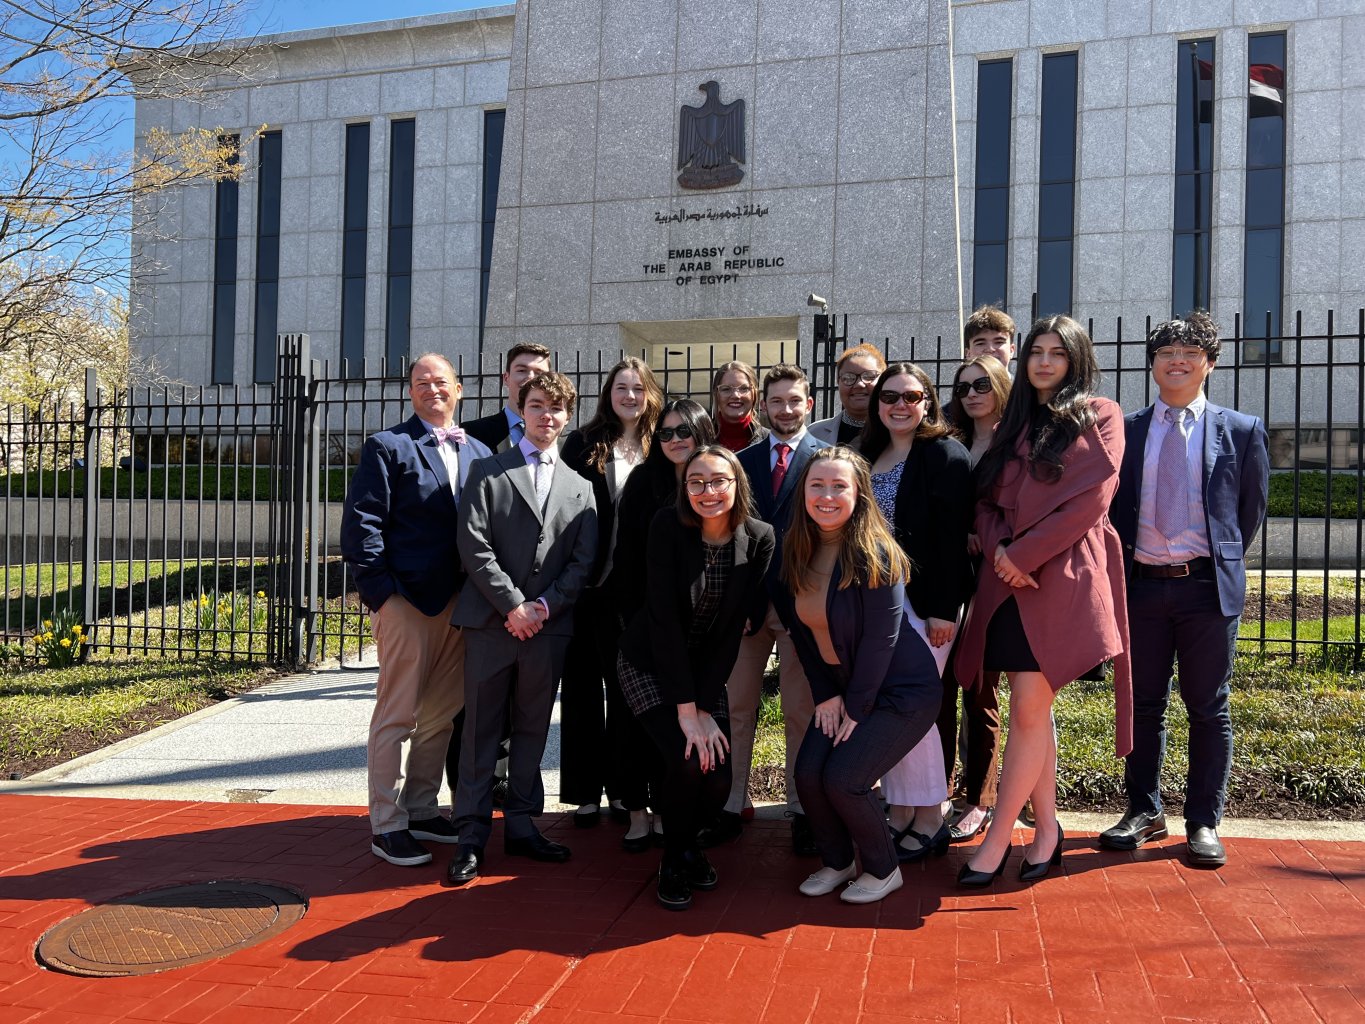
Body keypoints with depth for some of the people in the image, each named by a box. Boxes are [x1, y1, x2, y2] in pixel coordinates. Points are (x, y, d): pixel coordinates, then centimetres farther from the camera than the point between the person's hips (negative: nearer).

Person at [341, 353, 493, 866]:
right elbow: (360, 526, -7)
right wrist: (382, 593, -13)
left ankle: (421, 809, 27)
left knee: (441, 714, 13)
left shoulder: (478, 453, 14)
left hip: (459, 602, 6)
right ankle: (387, 825, 11)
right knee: (396, 715, 1)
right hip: (406, 601, -5)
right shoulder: (387, 447, -1)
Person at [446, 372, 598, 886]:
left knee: (533, 729, 11)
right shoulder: (489, 471, 4)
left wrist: (545, 605, -8)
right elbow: (473, 543, -6)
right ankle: (472, 834, 10)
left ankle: (521, 824, 22)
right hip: (491, 621, -3)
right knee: (481, 728, 2)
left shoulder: (579, 485, 12)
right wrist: (512, 604, -12)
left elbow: (583, 559, 6)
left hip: (548, 625, 3)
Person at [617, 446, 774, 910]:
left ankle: (688, 841, 24)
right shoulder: (668, 525, -19)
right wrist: (686, 708, -24)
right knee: (688, 762, -20)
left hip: (708, 668, 3)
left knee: (719, 777, -10)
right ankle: (675, 858, 9)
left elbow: (734, 626, -12)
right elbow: (663, 617, -21)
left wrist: (704, 706, -16)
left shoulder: (759, 538, -12)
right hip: (649, 663, -2)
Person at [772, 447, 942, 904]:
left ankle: (883, 870, 11)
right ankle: (836, 862, 18)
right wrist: (826, 695, -3)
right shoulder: (795, 553, -2)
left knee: (843, 778, -16)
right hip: (841, 687, 6)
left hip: (901, 690, -6)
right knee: (808, 773, -10)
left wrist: (856, 708, -15)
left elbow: (881, 637, -19)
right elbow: (802, 630, 4)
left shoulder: (876, 554, -21)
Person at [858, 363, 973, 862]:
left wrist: (943, 609, -18)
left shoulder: (945, 454, -6)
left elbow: (951, 536, -13)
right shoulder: (868, 455, 14)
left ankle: (930, 820, 10)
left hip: (924, 599, -6)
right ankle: (899, 813, 18)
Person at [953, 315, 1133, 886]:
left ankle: (998, 838, 1)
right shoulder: (1014, 424, 19)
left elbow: (1090, 499, -8)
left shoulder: (1098, 416, 3)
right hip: (1009, 577, 5)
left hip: (1062, 577, -5)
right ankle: (1047, 829, 18)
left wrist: (1023, 554, -10)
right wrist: (998, 547, -6)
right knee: (1034, 709, 8)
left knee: (1029, 708, -8)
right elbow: (985, 499, 14)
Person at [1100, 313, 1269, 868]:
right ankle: (1144, 811, 22)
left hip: (1208, 587, -1)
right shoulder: (1125, 430, 8)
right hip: (1142, 584, 2)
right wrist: (1123, 560, 6)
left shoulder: (1241, 431, 4)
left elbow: (1252, 509, 11)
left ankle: (1203, 822, 16)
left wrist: (1221, 562, 10)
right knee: (1143, 704, 9)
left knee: (1208, 709, 5)